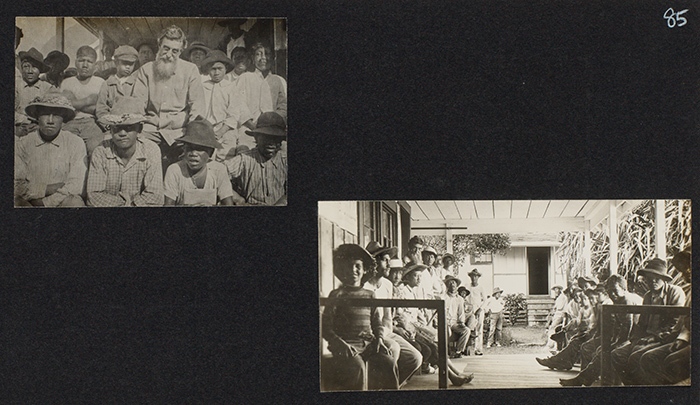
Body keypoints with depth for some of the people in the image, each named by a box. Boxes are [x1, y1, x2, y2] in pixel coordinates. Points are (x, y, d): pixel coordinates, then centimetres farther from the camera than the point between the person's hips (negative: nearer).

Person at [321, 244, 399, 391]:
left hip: (369, 343, 4)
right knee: (357, 366, -34)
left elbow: (377, 322, 19)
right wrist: (340, 343, -15)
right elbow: (325, 327, 1)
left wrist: (380, 338, -1)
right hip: (347, 344, -4)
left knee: (390, 363, -23)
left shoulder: (369, 295, 19)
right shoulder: (337, 295, 5)